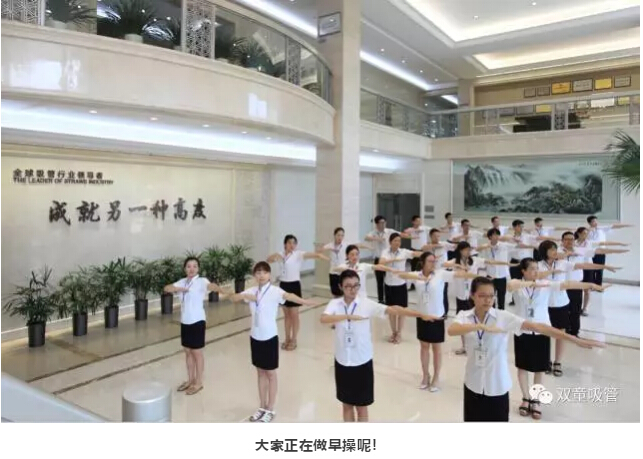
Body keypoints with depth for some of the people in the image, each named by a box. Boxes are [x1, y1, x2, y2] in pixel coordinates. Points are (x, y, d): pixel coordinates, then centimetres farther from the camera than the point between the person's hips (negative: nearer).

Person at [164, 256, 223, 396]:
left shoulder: (201, 281, -14)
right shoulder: (182, 282, 7)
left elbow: (211, 286, -35)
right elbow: (166, 288, 2)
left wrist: (223, 291, -57)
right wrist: (178, 289, -17)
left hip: (197, 321, -6)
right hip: (185, 321, 7)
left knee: (197, 353, 5)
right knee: (188, 352, 17)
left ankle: (198, 383, 18)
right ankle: (190, 380, 31)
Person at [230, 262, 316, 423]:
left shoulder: (274, 290, -15)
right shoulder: (252, 291, 3)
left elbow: (288, 296, -34)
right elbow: (234, 298, 0)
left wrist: (305, 301, -53)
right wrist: (244, 295, -22)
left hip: (270, 337, -5)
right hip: (255, 337, 5)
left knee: (271, 373, 8)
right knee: (260, 373, 17)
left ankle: (270, 410, 21)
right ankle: (262, 407, 30)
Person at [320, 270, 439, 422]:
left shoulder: (366, 304, -11)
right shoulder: (335, 304, -7)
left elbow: (392, 309, -20)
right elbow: (323, 319, -26)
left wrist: (422, 315, -29)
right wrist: (348, 316, -38)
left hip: (362, 362, -2)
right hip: (342, 361, 2)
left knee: (361, 406, 11)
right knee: (346, 404, 18)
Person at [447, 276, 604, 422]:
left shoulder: (503, 317, -12)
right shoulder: (464, 316, -8)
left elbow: (537, 327, -20)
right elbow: (451, 330, -29)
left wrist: (575, 340, -25)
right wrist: (481, 326, -41)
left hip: (497, 385, -1)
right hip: (474, 383, 2)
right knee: (474, 420, 16)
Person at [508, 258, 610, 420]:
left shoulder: (546, 284, -4)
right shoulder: (518, 284, -8)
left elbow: (567, 284, -15)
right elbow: (511, 285, -32)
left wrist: (591, 285, -23)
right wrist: (532, 283, -38)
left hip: (541, 331, 1)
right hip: (522, 331, -1)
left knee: (539, 368, 10)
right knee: (523, 366, 12)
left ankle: (535, 401, 26)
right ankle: (526, 399, 28)